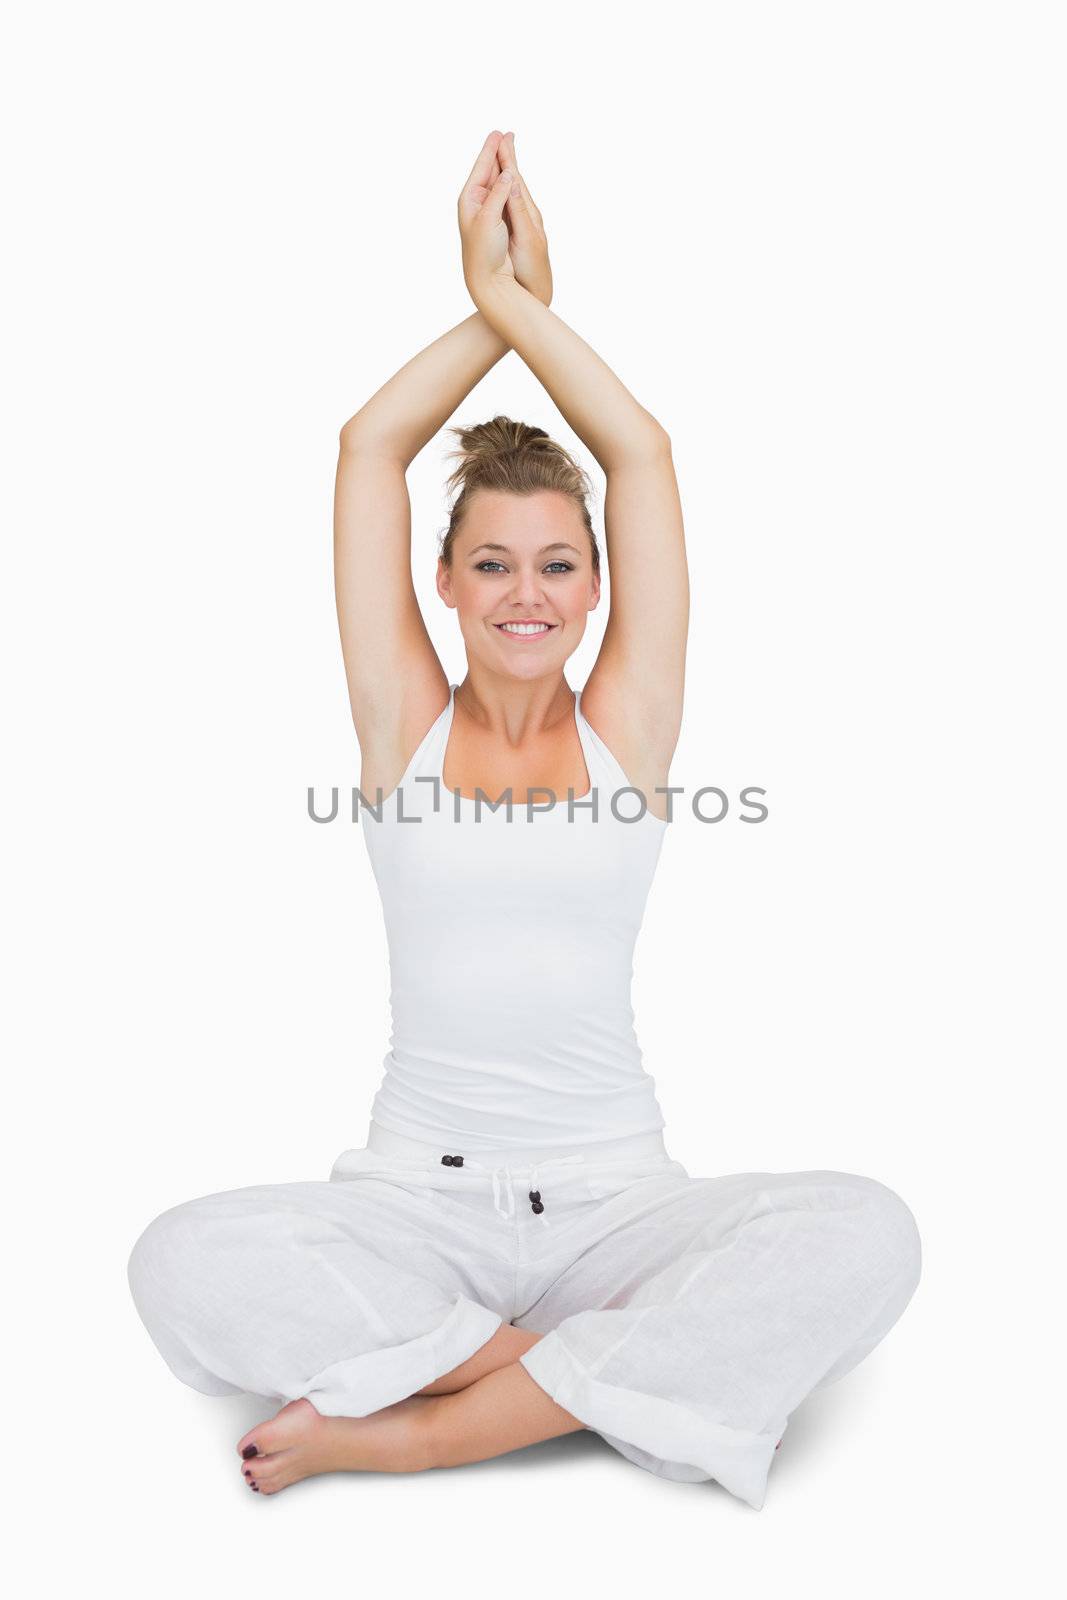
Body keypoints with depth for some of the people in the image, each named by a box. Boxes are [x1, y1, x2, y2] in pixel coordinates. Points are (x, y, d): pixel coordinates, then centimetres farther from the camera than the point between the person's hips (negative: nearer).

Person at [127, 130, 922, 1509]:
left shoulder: (626, 726, 5)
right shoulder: (404, 724, 4)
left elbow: (642, 452, 1)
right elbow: (369, 446, 2)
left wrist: (520, 295, 8)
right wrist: (490, 304, 9)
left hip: (613, 1197, 1)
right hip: (415, 1190, 0)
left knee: (865, 1236, -27)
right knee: (185, 1263, -28)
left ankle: (410, 1427, -19)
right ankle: (591, 1376, -16)